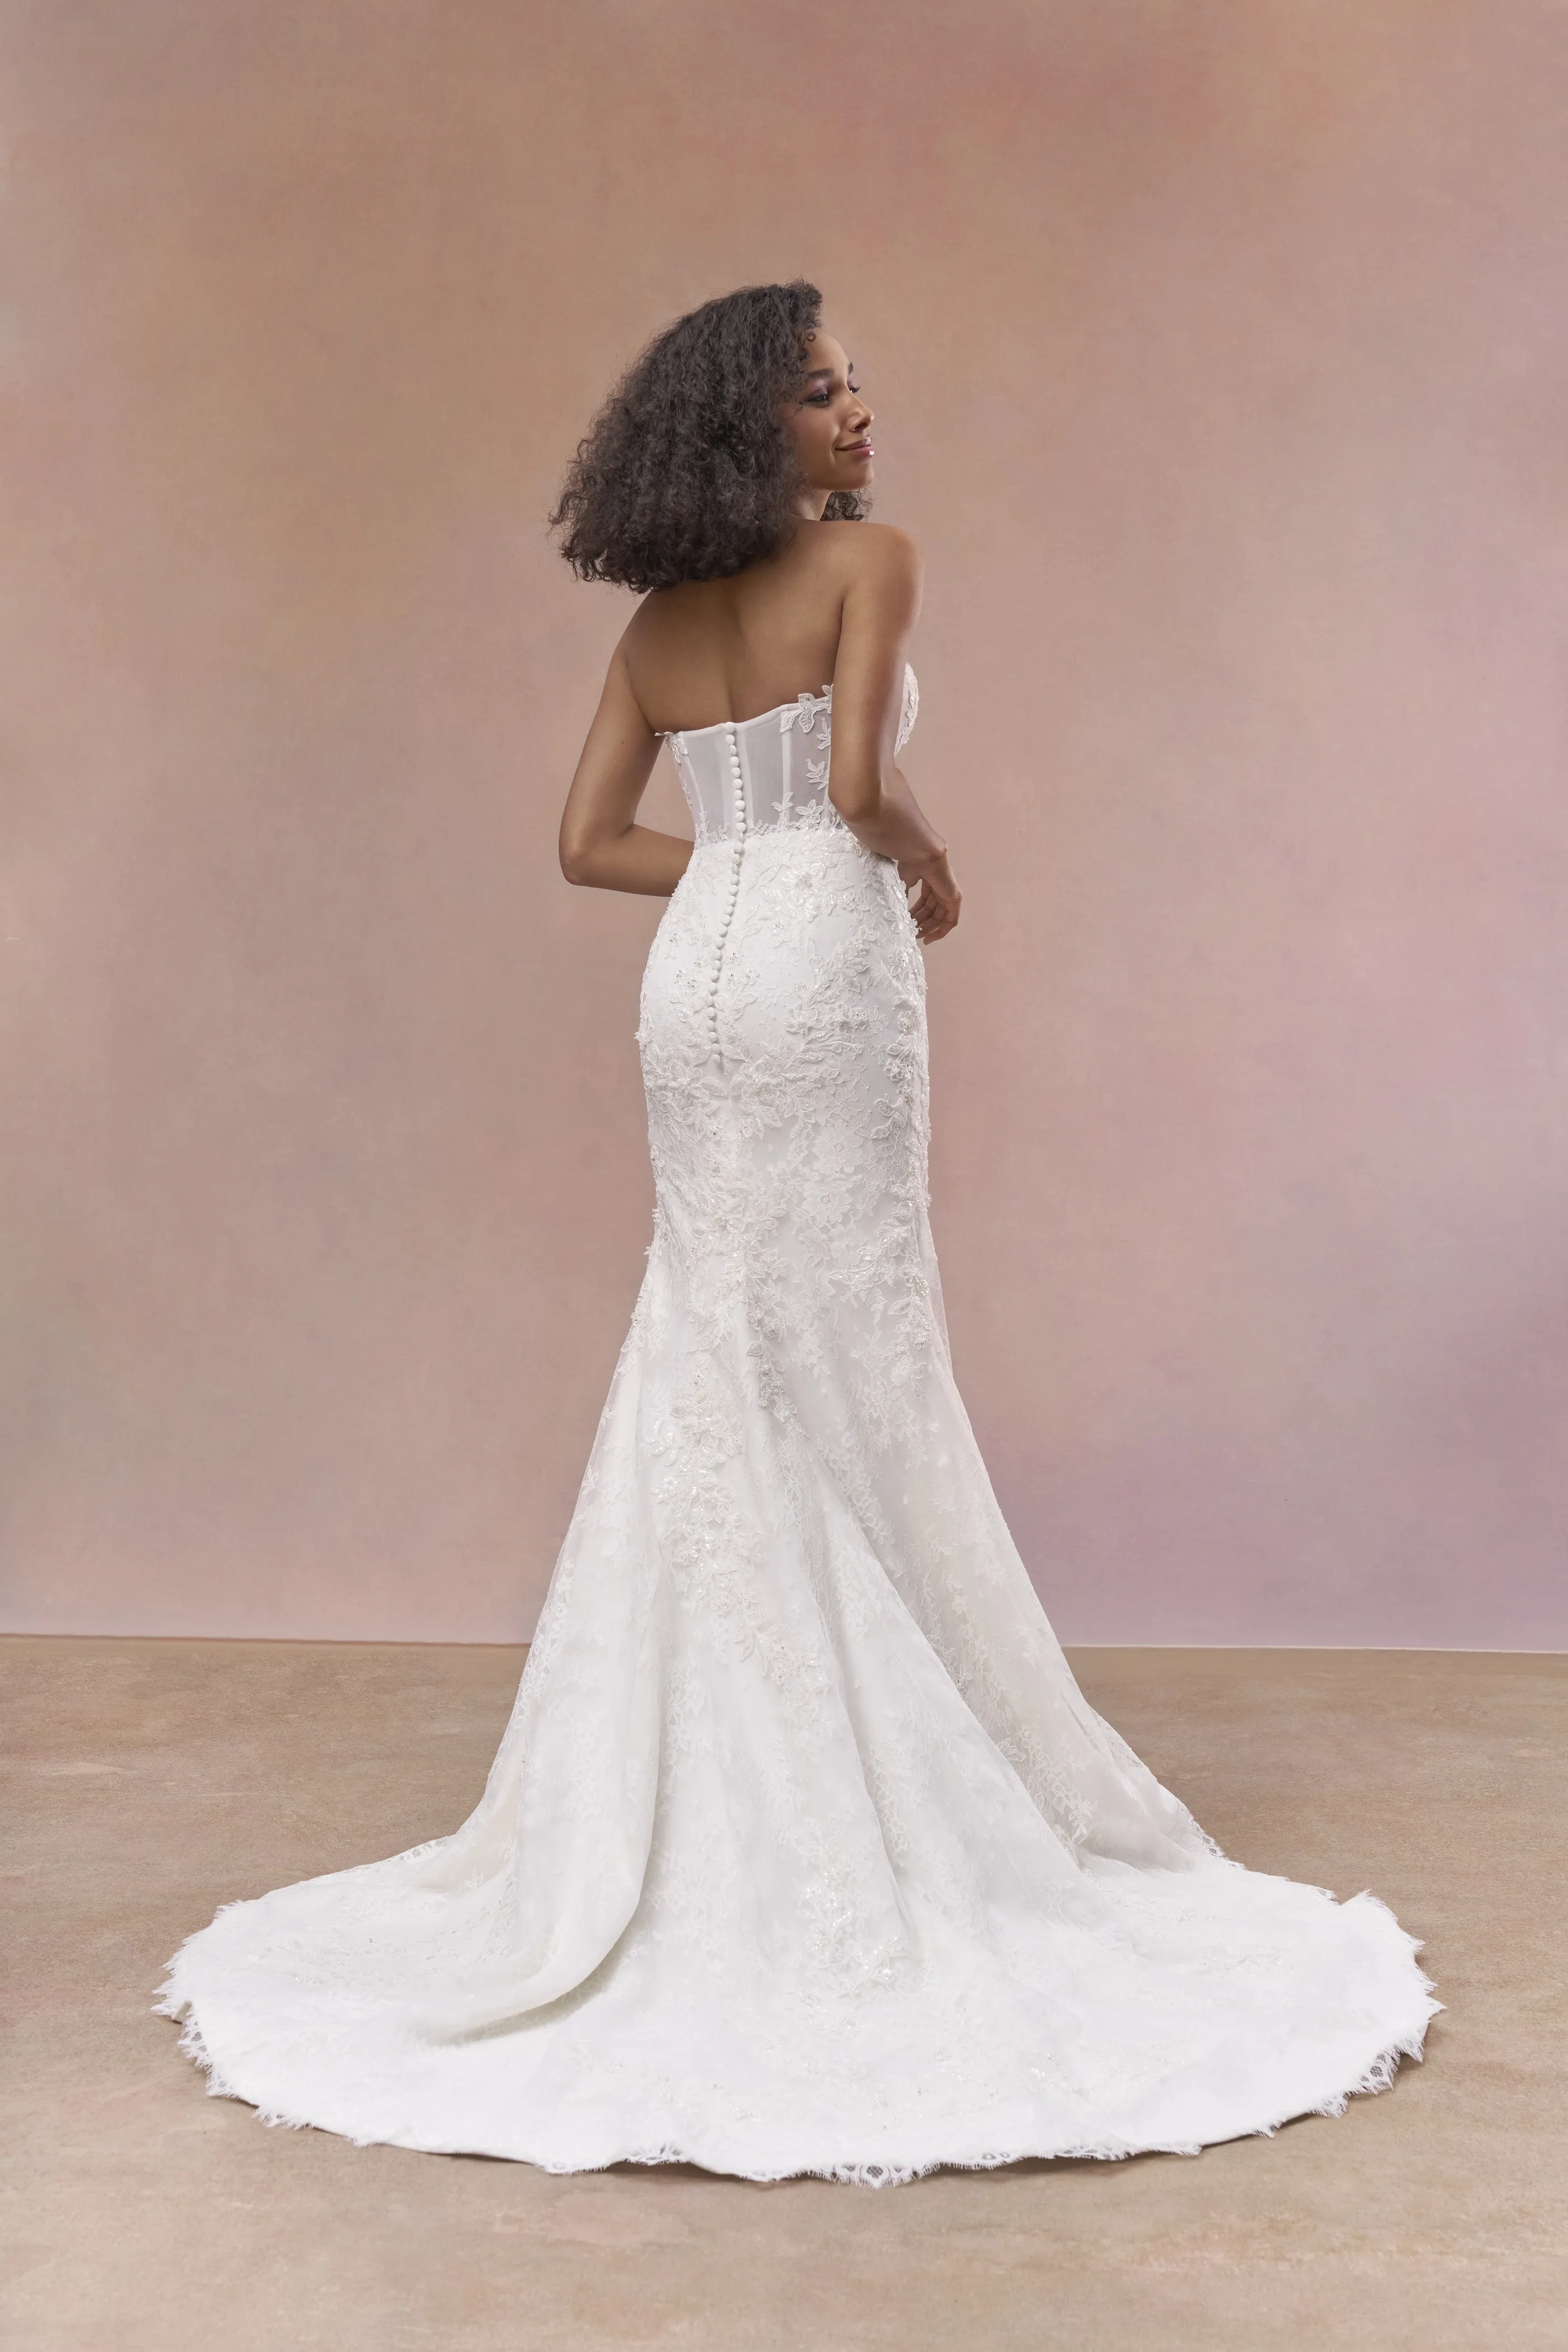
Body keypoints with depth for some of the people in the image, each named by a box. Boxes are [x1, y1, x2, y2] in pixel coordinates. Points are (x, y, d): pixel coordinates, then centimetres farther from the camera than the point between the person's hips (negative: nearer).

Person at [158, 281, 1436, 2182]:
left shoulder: (660, 621, 13)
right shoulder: (870, 559, -5)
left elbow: (589, 844, 11)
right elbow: (860, 785, -17)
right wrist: (925, 864, 2)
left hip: (695, 976, 6)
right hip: (823, 972, -6)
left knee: (717, 1356, 12)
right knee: (847, 1359, 0)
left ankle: (714, 1791, 18)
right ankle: (884, 1791, 9)